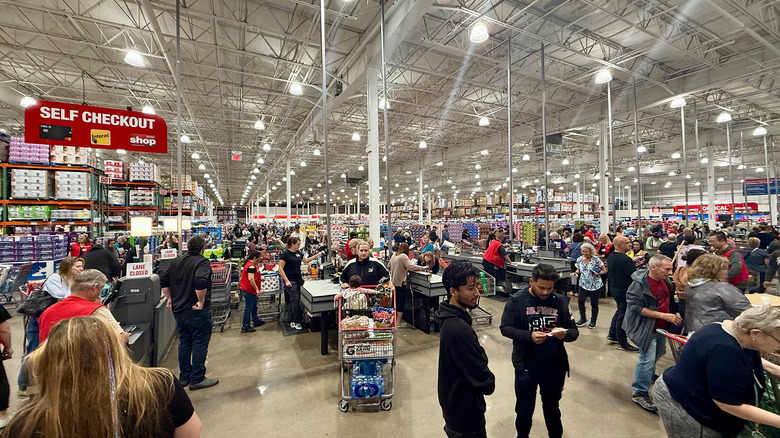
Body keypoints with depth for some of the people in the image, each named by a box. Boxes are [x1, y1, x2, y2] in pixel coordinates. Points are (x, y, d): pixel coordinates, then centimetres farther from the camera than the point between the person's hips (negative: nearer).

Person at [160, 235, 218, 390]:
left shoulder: (176, 261, 8)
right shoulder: (202, 262, -16)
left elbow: (164, 281, 13)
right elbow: (201, 282, -31)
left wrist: (170, 298, 19)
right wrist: (202, 301, -20)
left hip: (178, 310, 8)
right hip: (196, 312, -8)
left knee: (184, 342, 18)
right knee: (200, 343, 4)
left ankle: (184, 377, 29)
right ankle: (197, 379, 11)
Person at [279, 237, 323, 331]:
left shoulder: (298, 253, 11)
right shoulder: (285, 254, -10)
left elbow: (306, 260, 26)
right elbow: (280, 268, -12)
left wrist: (317, 255, 20)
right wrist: (286, 281, -18)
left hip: (298, 280, 7)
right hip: (290, 281, -7)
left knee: (294, 300, 10)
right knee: (295, 298, -13)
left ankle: (290, 321, 21)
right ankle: (296, 321, -5)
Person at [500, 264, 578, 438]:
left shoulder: (561, 301, -3)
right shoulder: (516, 301, -11)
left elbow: (574, 331, 1)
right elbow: (505, 328, -12)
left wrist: (565, 334, -22)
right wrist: (529, 335, -26)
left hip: (555, 366, 2)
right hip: (525, 366, -2)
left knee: (552, 406, 24)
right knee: (524, 407, 17)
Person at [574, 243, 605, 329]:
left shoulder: (596, 259, -8)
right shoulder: (579, 260, 3)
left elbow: (604, 270, -2)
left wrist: (597, 273, -20)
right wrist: (576, 272, -2)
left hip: (595, 285, -2)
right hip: (584, 284, 3)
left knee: (594, 303, 4)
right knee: (580, 300, -11)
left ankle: (593, 321, 24)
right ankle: (583, 318, 11)